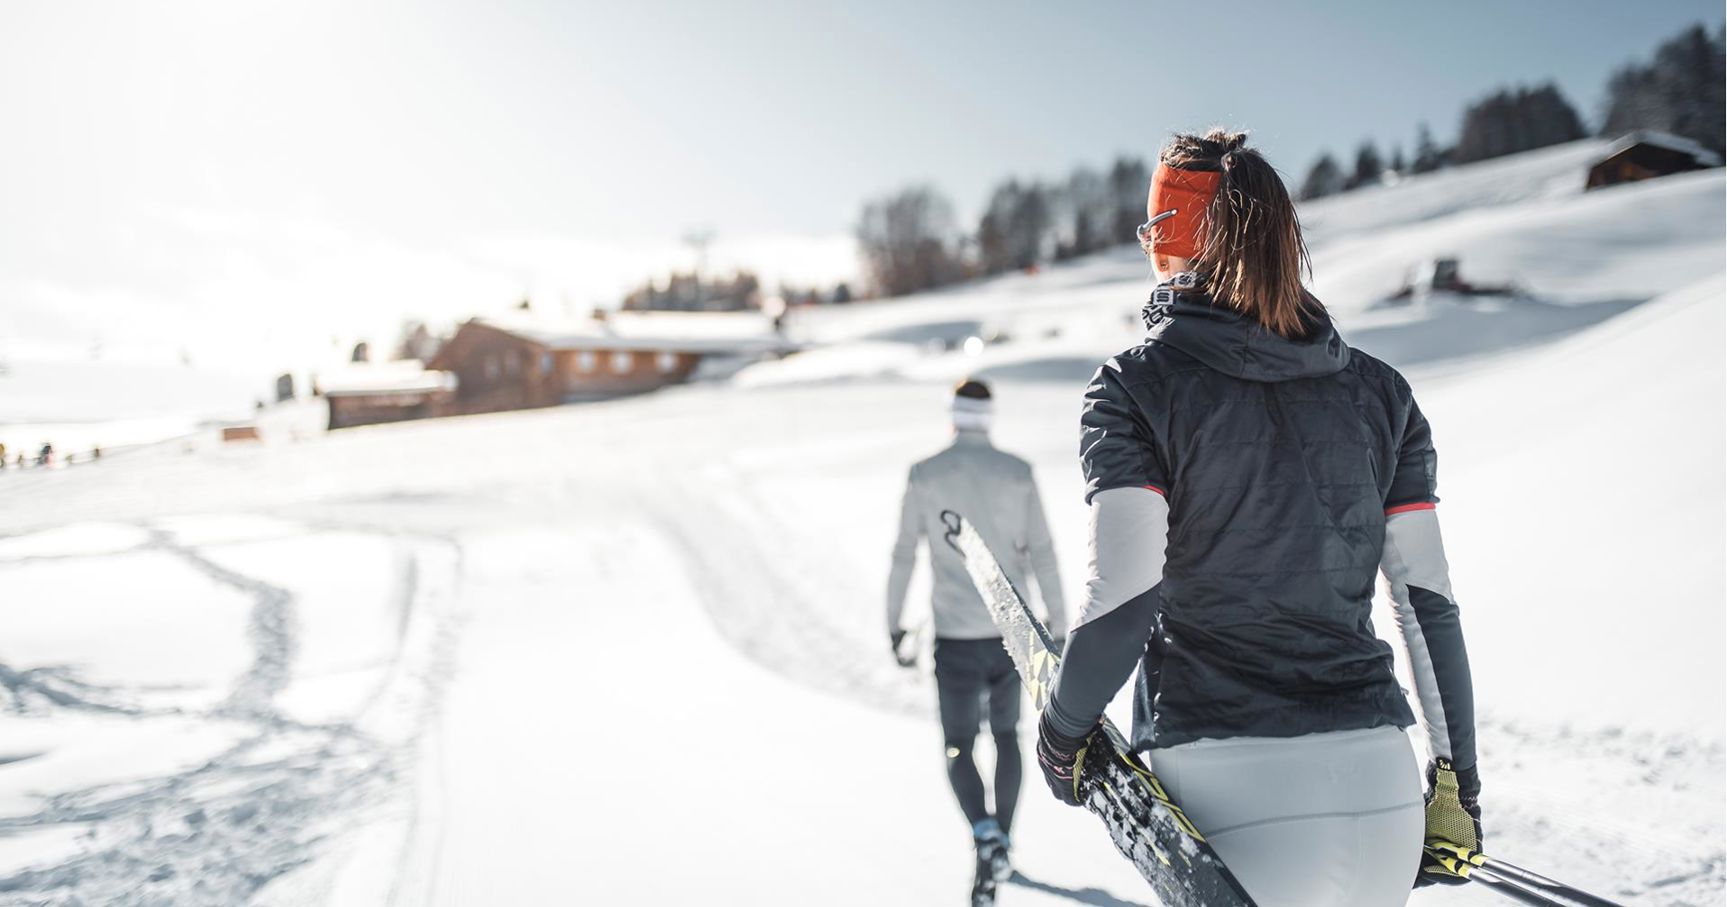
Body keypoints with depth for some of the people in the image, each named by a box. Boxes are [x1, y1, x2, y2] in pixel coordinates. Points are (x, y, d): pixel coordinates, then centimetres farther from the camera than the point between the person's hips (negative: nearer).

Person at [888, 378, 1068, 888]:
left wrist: (893, 625, 10)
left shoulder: (924, 475, -5)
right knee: (1006, 735, 24)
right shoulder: (1018, 473, -2)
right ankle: (1002, 843, 26)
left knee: (958, 748, 11)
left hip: (955, 640, -2)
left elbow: (903, 556, -2)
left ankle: (985, 831, -15)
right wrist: (1059, 629, 3)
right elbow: (1042, 557, -3)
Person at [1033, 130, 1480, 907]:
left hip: (1230, 797, -4)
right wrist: (1456, 783, 14)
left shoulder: (1136, 386, -4)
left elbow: (1124, 595, -14)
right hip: (1383, 790, 5)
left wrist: (1064, 728, 3)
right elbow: (1429, 603, 7)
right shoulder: (1378, 391, 9)